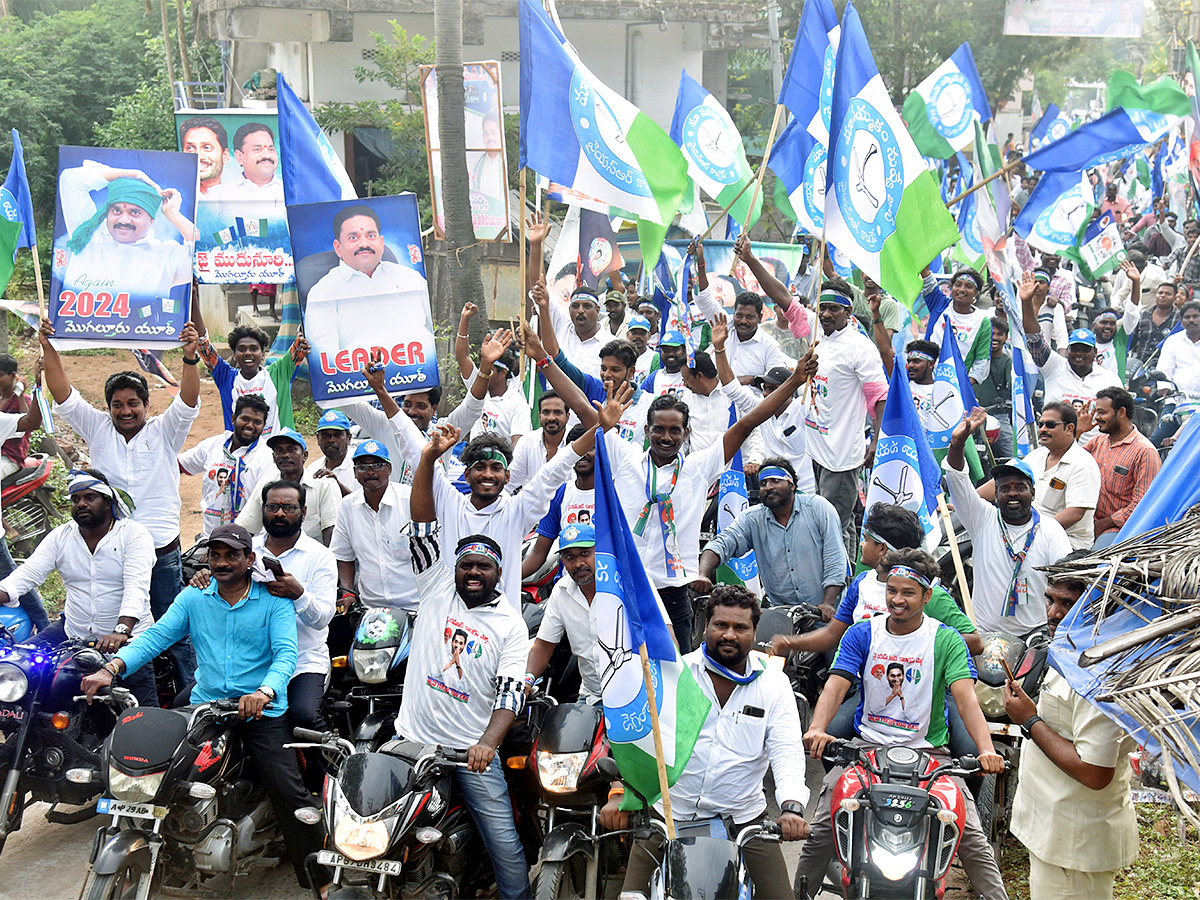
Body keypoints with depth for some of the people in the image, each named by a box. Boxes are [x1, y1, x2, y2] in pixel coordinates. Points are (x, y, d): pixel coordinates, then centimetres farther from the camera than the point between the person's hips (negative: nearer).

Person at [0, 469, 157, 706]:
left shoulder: (134, 534, -7)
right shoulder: (61, 536, 8)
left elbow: (136, 588, -20)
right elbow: (28, 573, -2)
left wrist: (121, 631, -35)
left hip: (128, 635, -5)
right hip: (72, 632, 5)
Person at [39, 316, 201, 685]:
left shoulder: (164, 431, 4)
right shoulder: (98, 429, 9)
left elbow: (188, 401, -10)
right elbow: (64, 396, 2)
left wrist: (191, 357, -26)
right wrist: (49, 350, -9)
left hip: (161, 549, -2)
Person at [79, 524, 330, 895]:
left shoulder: (273, 600, 1)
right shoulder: (193, 597, 11)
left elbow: (286, 654, -11)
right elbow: (156, 636, 0)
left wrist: (265, 691, -32)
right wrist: (112, 669, -18)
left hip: (261, 711, -3)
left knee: (289, 793, -16)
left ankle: (320, 878, -4)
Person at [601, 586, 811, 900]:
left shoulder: (774, 683, 2)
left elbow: (787, 750, -7)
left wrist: (792, 808, -25)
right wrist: (619, 791, -26)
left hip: (742, 816, 1)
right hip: (668, 813, 0)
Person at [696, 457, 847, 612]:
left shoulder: (819, 507, -2)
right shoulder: (752, 518, 3)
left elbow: (834, 558, -7)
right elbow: (721, 544, -7)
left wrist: (828, 604, -17)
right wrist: (702, 575, -28)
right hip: (780, 610, 3)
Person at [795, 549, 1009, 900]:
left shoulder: (946, 640, -2)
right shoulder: (861, 634, 2)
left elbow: (965, 697, -13)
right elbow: (835, 685, -9)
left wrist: (986, 749, -31)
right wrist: (817, 728, -30)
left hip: (929, 750, -1)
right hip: (867, 745, 1)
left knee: (971, 837, -14)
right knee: (820, 827, -12)